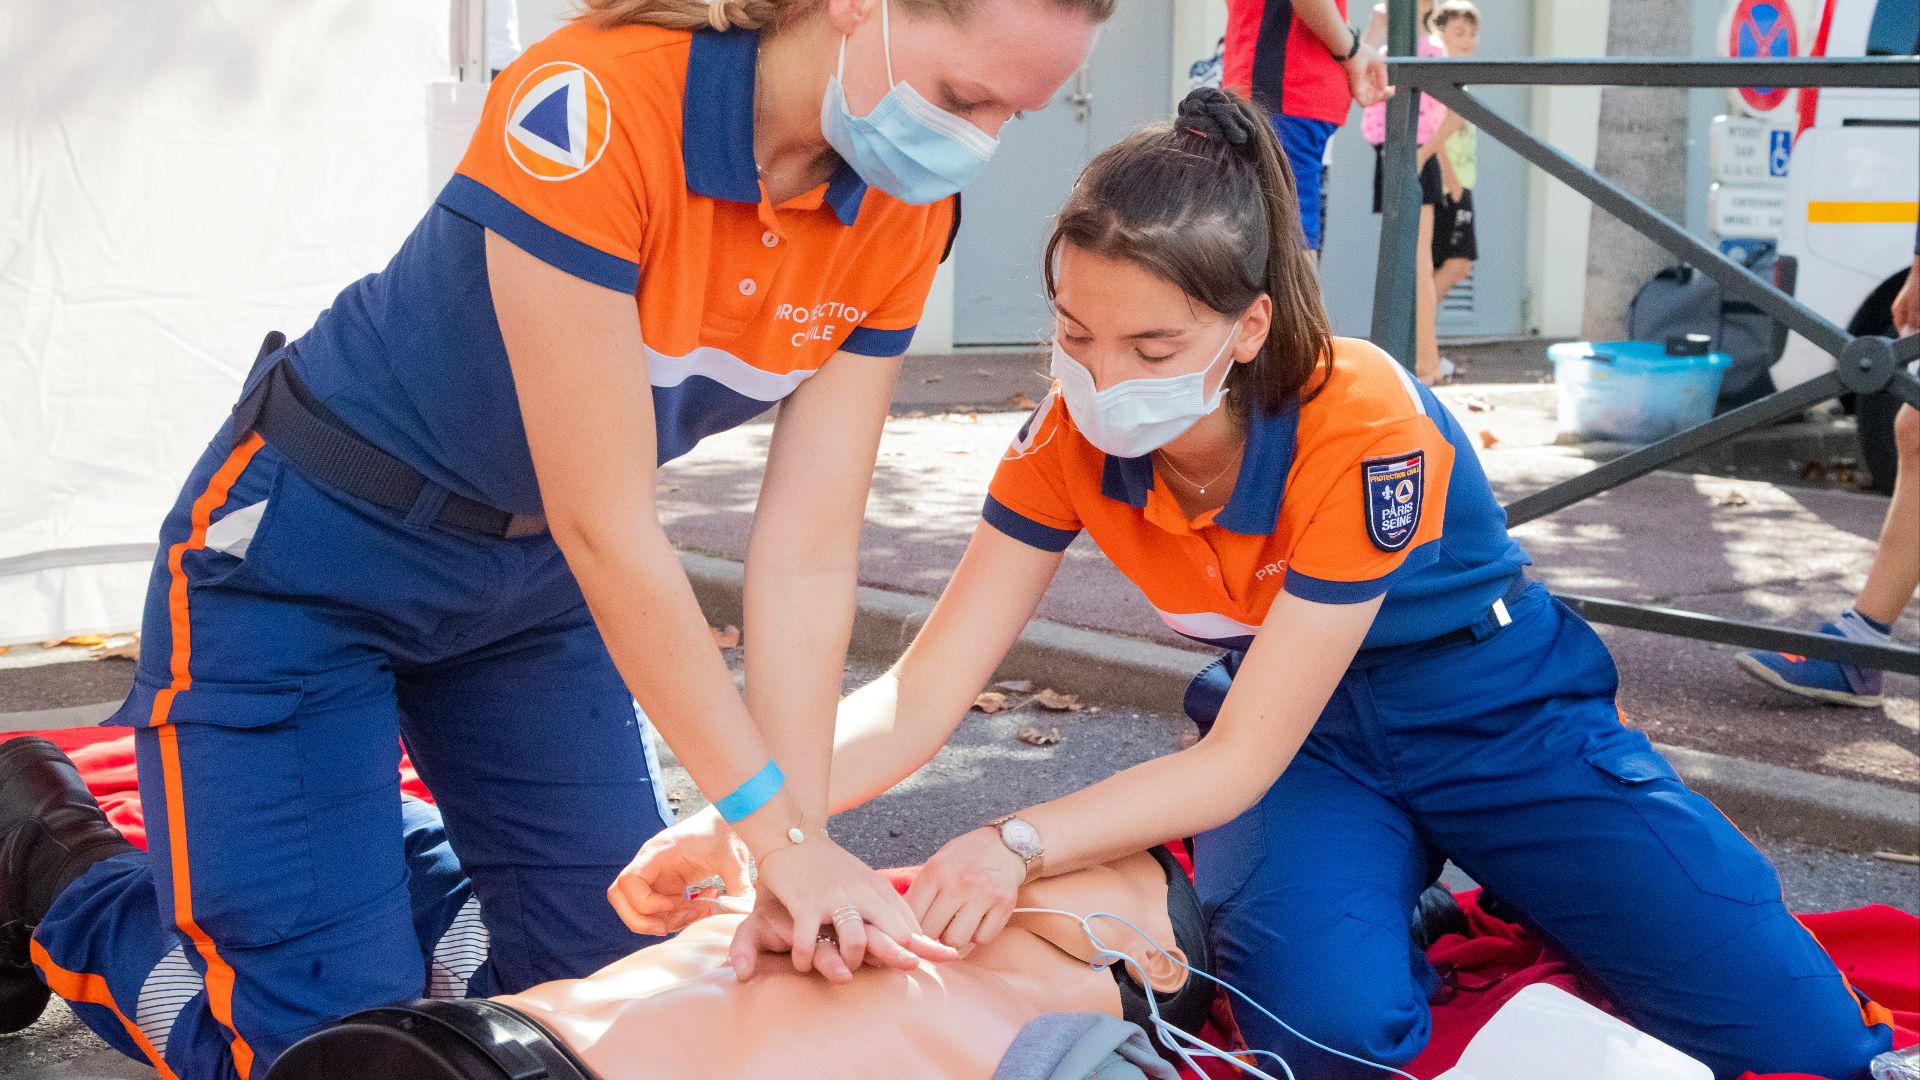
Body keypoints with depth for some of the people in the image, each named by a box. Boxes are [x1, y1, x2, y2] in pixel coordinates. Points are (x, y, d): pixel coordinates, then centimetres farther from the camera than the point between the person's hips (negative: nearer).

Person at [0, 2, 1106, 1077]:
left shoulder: (901, 214, -12)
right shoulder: (594, 108, -33)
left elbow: (807, 553, -13)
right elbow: (604, 526, -31)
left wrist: (801, 845, -20)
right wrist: (774, 827, -26)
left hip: (532, 574, 7)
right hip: (308, 553, -7)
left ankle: (376, 855, 30)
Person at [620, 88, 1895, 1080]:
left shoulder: (1360, 425, -32)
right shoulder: (1072, 436, -17)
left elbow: (1241, 761, -28)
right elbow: (921, 695, -18)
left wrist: (1020, 844, -39)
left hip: (1503, 721, -2)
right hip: (1306, 743, 3)